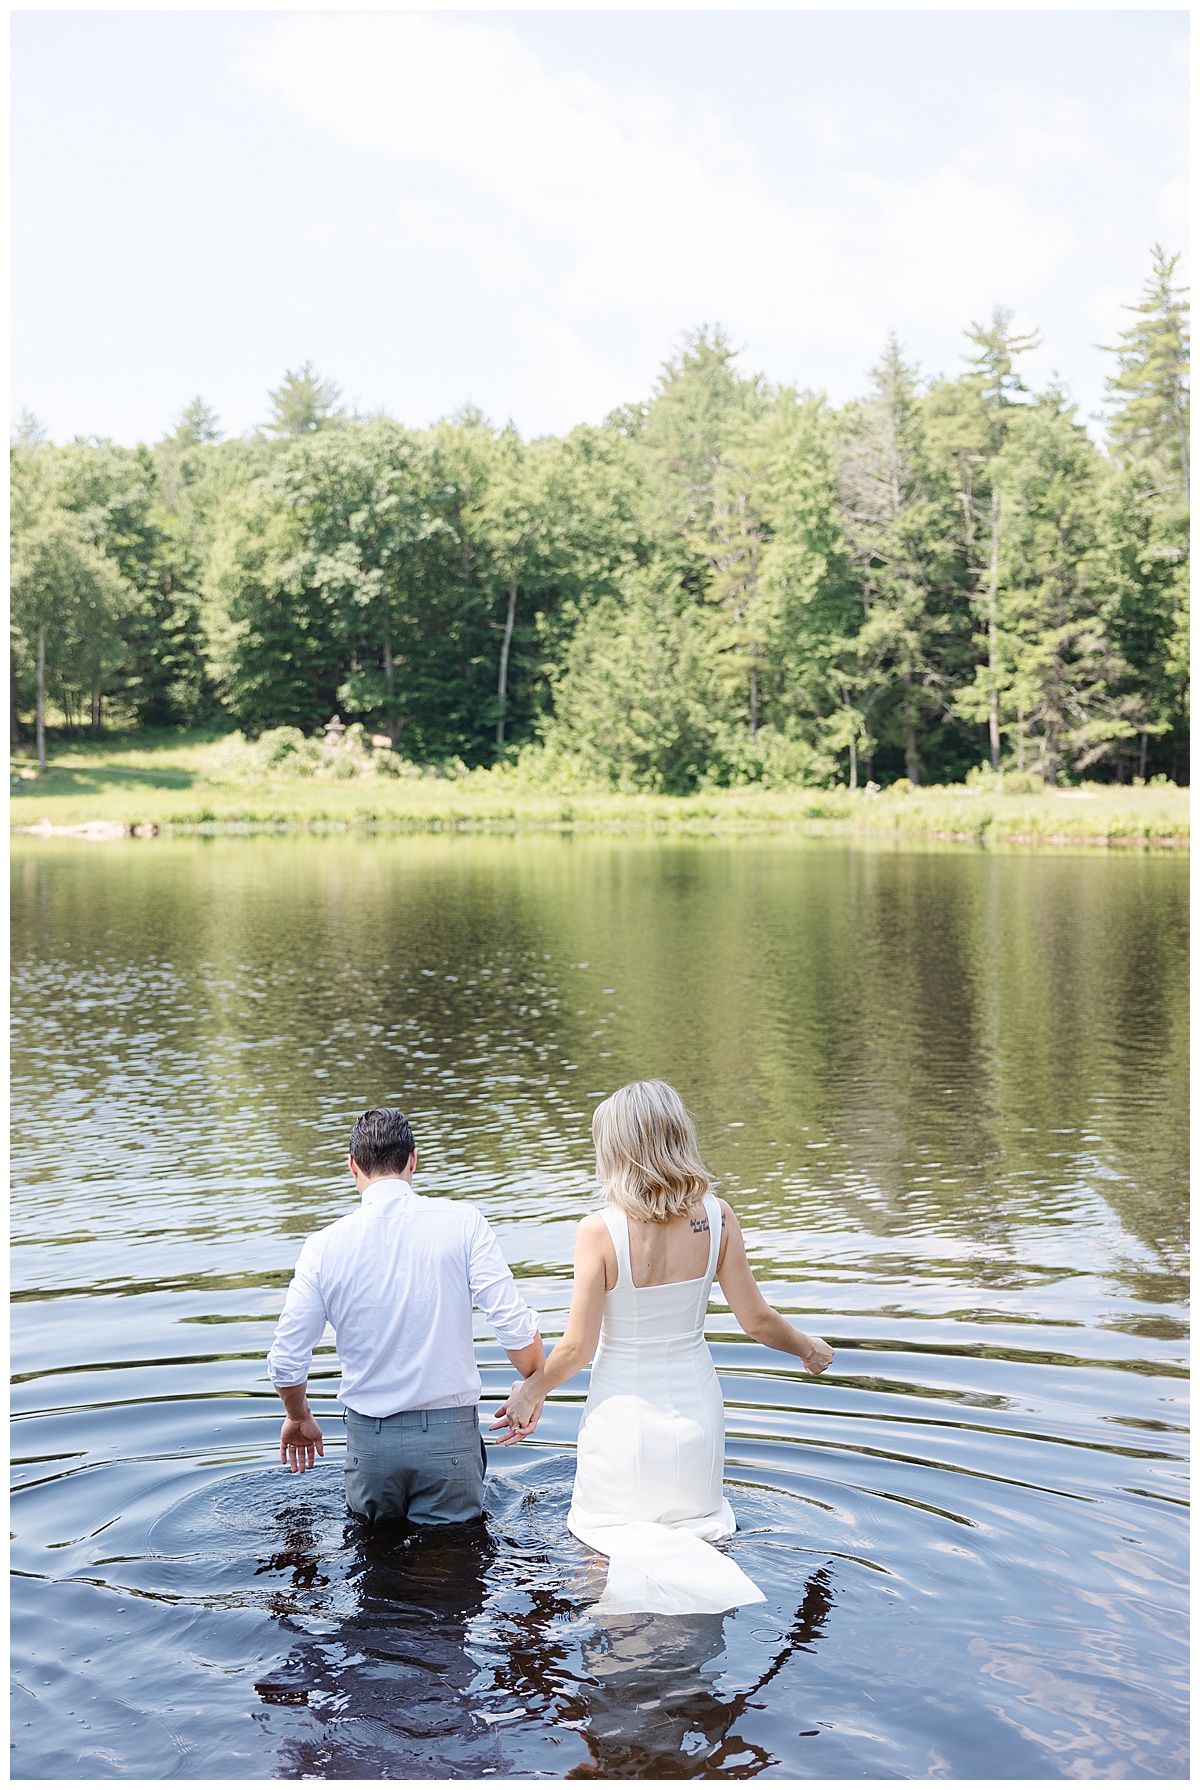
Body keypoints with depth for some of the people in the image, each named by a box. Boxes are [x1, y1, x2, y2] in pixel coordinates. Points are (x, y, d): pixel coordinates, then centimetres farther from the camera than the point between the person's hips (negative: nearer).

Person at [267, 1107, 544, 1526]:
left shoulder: (325, 1245, -4)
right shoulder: (462, 1223, -8)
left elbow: (286, 1361, 0)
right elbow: (514, 1324, -12)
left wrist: (298, 1416, 20)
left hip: (368, 1438, 2)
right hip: (448, 1432, -1)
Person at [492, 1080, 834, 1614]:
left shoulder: (601, 1231, -20)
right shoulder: (716, 1217, -11)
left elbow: (578, 1346, -15)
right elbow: (756, 1319, -4)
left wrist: (530, 1392, 5)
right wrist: (808, 1348, 17)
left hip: (623, 1411, -2)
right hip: (693, 1407, 3)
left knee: (597, 1527, 19)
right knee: (698, 1511, 25)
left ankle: (632, 1552, -14)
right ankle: (691, 1551, -9)